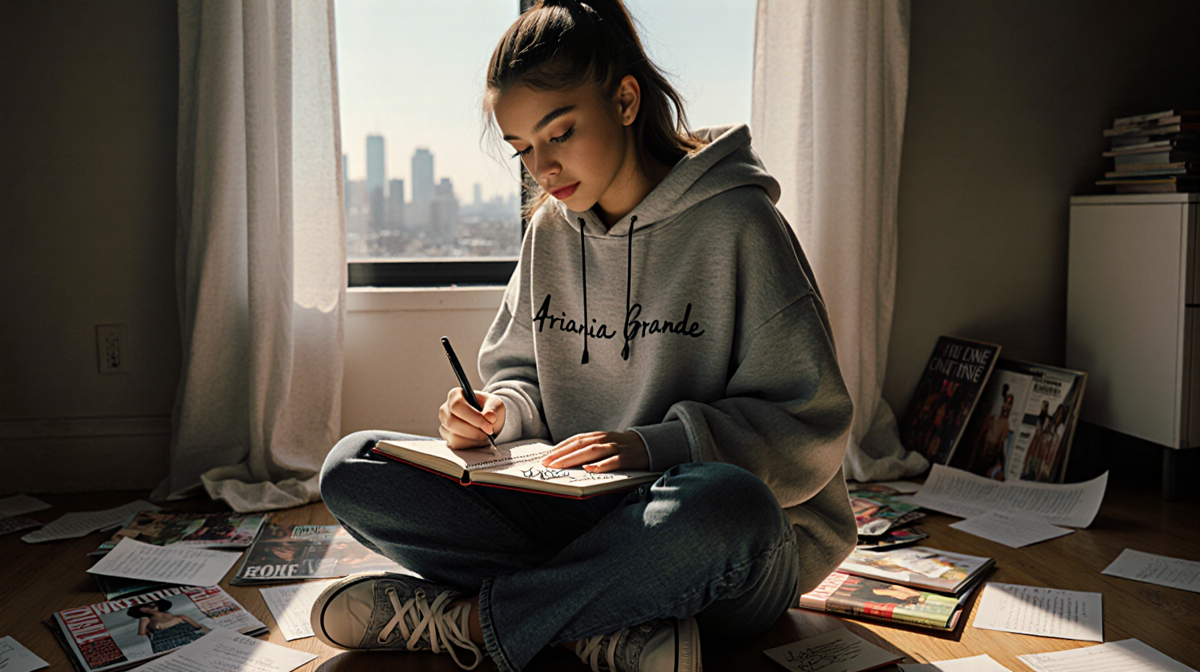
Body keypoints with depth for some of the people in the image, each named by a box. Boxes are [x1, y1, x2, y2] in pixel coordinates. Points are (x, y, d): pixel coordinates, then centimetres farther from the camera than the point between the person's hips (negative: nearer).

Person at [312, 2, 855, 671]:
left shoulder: (735, 222, -10)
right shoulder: (551, 229, 8)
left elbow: (812, 428, -11)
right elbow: (521, 374, 17)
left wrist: (656, 447, -23)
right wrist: (500, 411, -7)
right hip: (574, 516, 5)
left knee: (722, 503, -42)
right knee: (353, 468, -10)